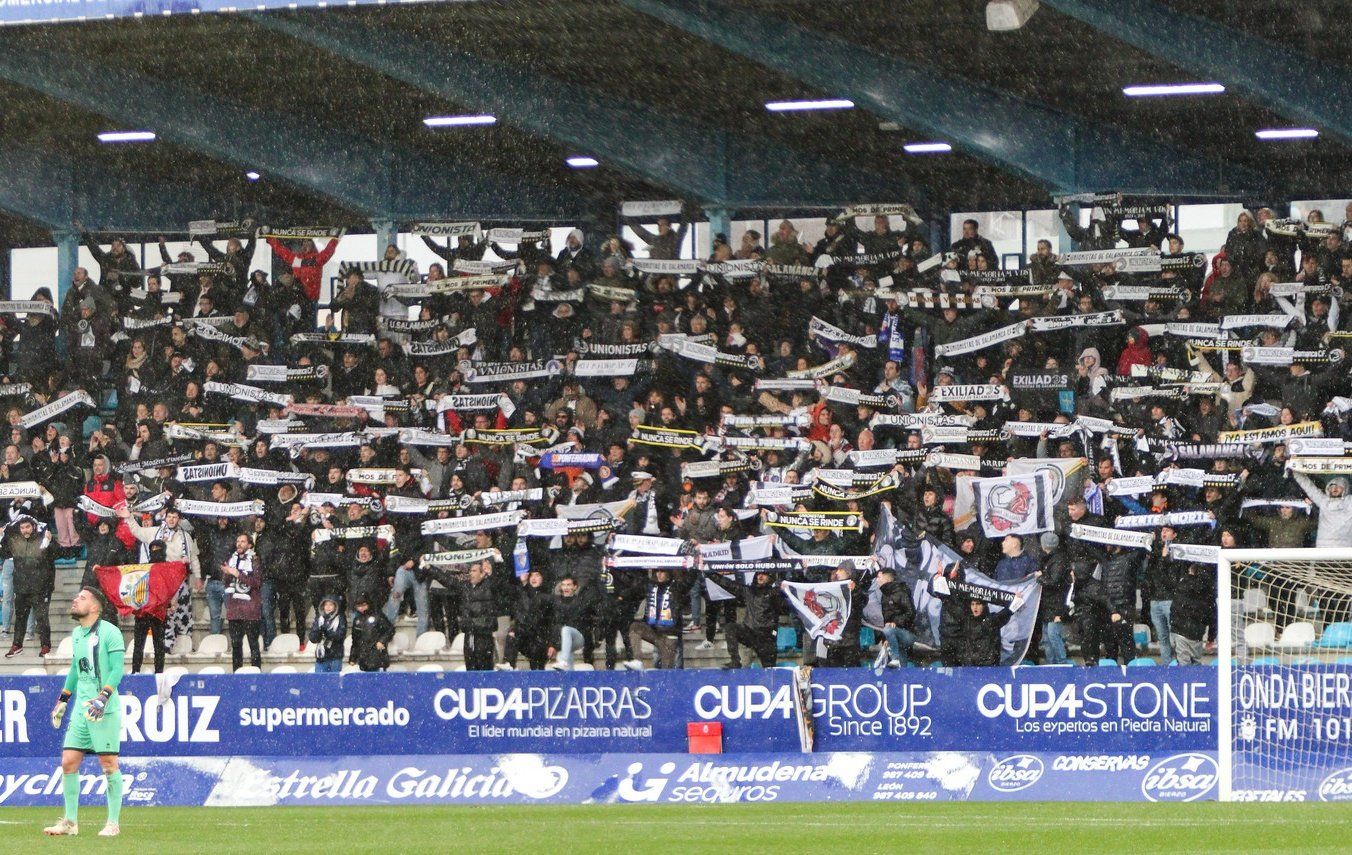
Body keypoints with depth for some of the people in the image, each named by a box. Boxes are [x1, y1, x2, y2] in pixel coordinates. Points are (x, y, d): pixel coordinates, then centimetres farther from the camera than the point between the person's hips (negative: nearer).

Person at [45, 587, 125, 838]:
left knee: (108, 764, -4)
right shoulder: (77, 634, 15)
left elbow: (117, 669, -14)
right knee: (68, 762, 2)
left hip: (104, 710, -7)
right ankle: (70, 822, 8)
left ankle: (114, 823, 3)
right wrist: (63, 700, 27)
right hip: (81, 709, 7)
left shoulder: (109, 632, -8)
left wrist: (103, 697, -24)